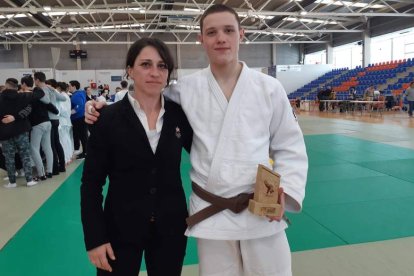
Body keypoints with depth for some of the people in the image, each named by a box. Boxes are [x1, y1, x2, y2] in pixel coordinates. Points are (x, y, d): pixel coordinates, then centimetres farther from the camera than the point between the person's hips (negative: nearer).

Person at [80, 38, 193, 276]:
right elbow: (91, 183, -6)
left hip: (170, 227, 3)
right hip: (121, 229, -2)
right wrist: (95, 238, -9)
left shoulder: (179, 115, -2)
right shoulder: (109, 118, -9)